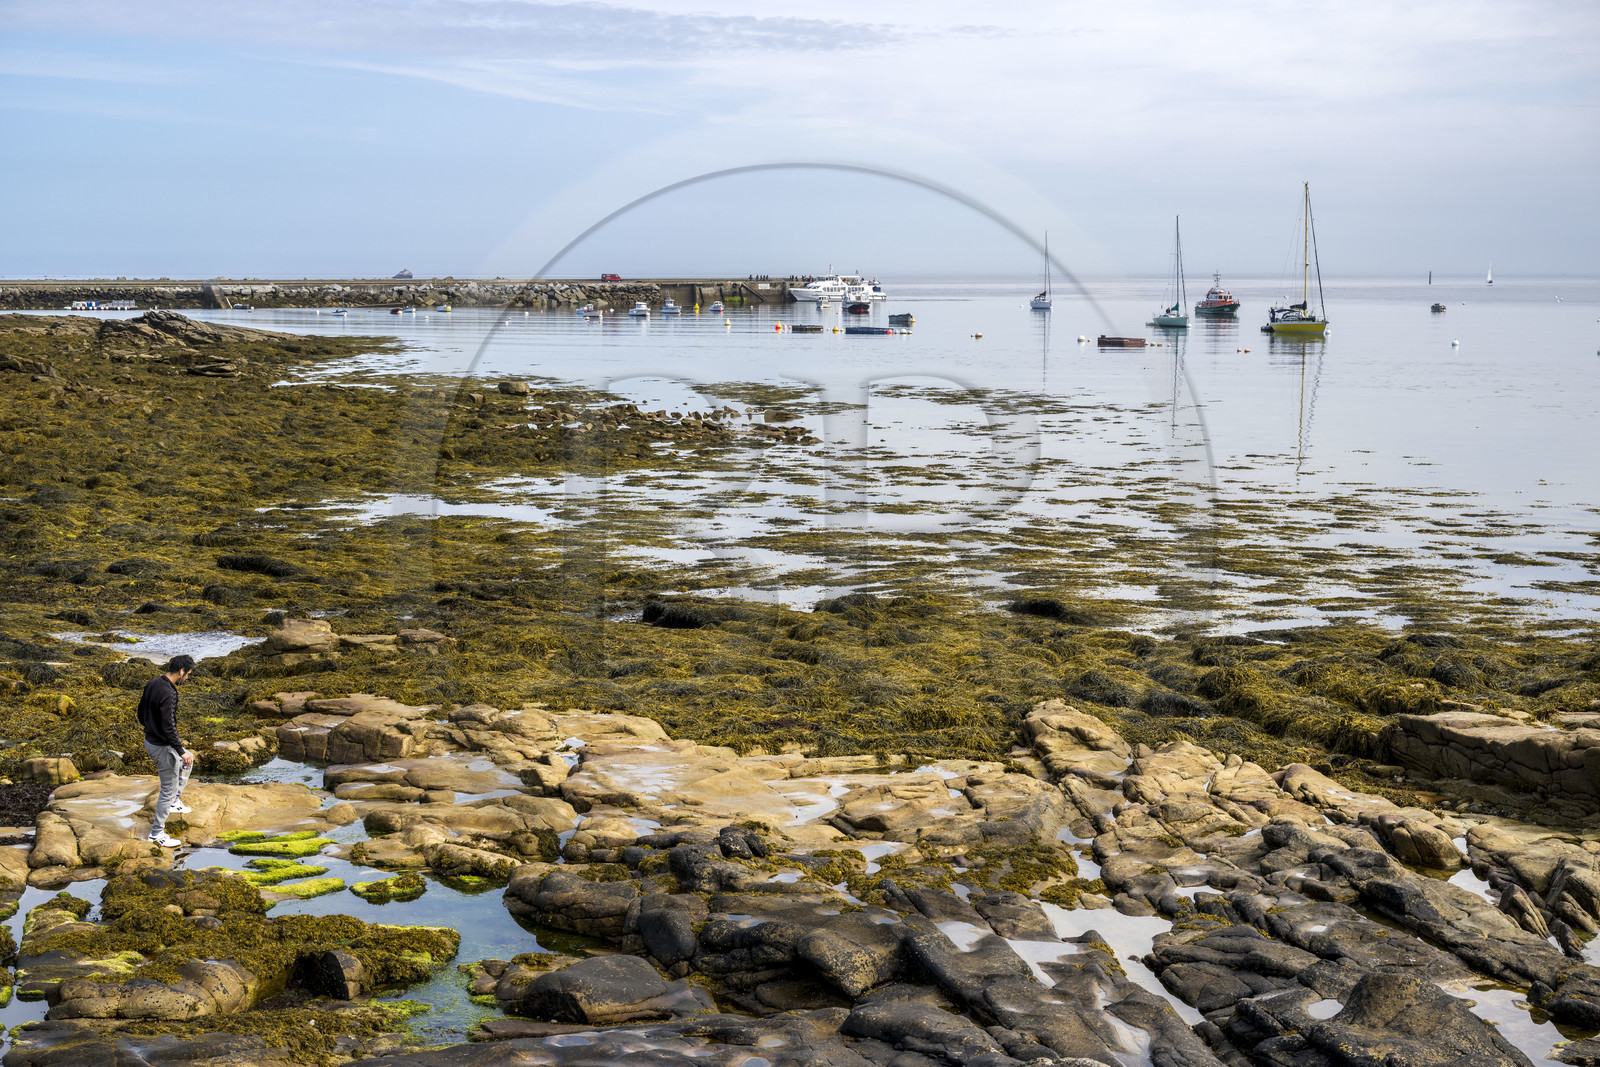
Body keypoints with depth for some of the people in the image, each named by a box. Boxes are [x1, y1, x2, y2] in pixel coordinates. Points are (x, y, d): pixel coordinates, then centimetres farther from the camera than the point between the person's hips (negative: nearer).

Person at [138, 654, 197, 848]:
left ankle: (174, 801, 33)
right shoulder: (168, 693, -29)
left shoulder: (153, 683, 1)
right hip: (162, 746, -10)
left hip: (150, 741, 10)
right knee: (168, 789, 4)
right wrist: (181, 751, -22)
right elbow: (168, 727, -30)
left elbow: (141, 711, 14)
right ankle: (157, 833, 14)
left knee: (188, 759, 30)